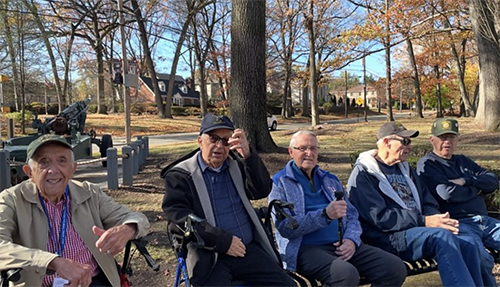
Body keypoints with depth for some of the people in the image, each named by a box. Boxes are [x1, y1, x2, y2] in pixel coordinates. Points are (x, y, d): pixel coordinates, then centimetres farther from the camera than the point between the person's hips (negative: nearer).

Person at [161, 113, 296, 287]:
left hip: (249, 249, 4)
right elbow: (178, 217, -9)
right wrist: (223, 241, -15)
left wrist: (248, 154, -17)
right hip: (209, 255, -3)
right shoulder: (180, 174, 2)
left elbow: (262, 191, -1)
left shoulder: (237, 166, 14)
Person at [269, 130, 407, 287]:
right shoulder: (280, 182, 1)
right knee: (347, 274, -34)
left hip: (342, 245, 6)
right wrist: (325, 215, -21)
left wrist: (352, 240, -7)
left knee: (396, 267, -10)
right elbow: (285, 227, -11)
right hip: (307, 248, -6)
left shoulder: (330, 179, 19)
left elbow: (351, 215, 14)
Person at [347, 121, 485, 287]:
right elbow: (379, 218, -14)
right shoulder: (363, 174, -4)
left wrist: (437, 219, -5)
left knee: (469, 248, -15)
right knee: (442, 236, -30)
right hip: (387, 237, -7)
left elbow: (429, 203, 19)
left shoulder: (406, 169, 22)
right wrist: (423, 221, -18)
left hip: (416, 231, 7)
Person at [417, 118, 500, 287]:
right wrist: (476, 190, 5)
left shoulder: (463, 161, 24)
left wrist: (465, 181, -5)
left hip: (484, 220, 8)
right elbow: (447, 193, -13)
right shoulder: (427, 164, 1)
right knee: (482, 259, -34)